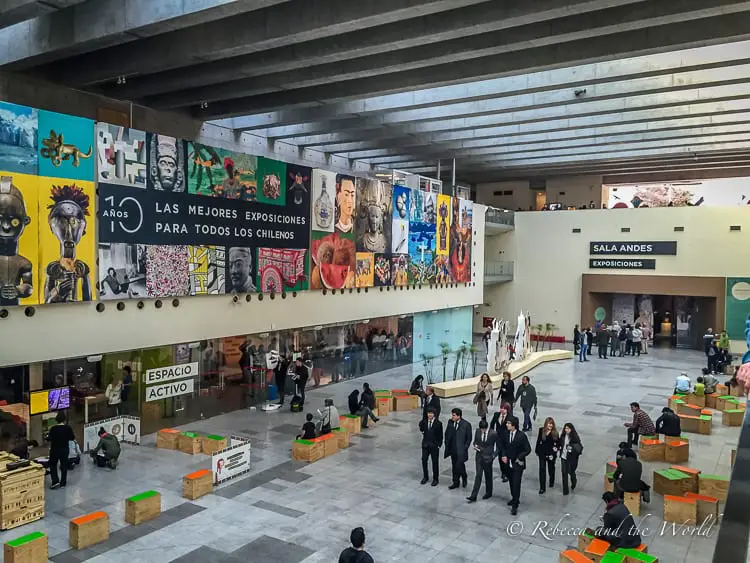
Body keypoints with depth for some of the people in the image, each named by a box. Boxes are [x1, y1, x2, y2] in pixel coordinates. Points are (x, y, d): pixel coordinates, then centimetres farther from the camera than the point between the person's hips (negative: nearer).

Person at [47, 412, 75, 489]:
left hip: (54, 449, -2)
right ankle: (63, 483, 14)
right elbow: (72, 437, 1)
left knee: (53, 465, 14)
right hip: (65, 449, 2)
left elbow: (49, 439, -13)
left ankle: (55, 481, 2)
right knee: (64, 466, 10)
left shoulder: (53, 428, -15)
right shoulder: (68, 428, -8)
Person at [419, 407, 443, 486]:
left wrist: (439, 445, -9)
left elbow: (440, 435, -6)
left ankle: (435, 479, 22)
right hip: (425, 445, 3)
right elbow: (421, 429, -3)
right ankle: (425, 477, 29)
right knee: (424, 460, 10)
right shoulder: (424, 421, -1)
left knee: (435, 462, 8)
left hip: (434, 445, -3)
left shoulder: (438, 423, -11)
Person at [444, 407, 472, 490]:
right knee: (454, 466, 12)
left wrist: (465, 448, -8)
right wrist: (447, 444, 6)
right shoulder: (450, 422, 1)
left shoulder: (466, 425, -12)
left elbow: (469, 438, -5)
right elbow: (447, 434, 13)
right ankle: (455, 482, 25)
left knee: (459, 465, -11)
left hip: (461, 450, -5)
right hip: (453, 449, 5)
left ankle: (464, 478, 19)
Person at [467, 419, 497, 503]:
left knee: (488, 476, 14)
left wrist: (494, 456, -11)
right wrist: (475, 446, -11)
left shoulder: (493, 434, -17)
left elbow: (497, 446, -5)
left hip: (488, 457, -3)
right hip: (479, 456, 3)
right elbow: (475, 441, 10)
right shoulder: (478, 430, -4)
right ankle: (473, 496, 2)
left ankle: (488, 493, 35)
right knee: (478, 475, 2)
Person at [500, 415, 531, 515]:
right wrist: (503, 455, -5)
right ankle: (514, 498, 37)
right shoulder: (506, 435, -2)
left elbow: (528, 449, -10)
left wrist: (519, 458, -15)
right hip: (508, 463, 5)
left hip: (518, 464, -5)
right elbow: (503, 446, 11)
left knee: (516, 484, -5)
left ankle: (515, 505, 2)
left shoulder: (522, 436, -16)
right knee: (511, 483, 16)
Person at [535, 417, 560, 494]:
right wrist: (537, 450, 7)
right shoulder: (541, 431, -6)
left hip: (551, 454, 0)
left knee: (551, 468, 19)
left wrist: (556, 448, -19)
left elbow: (558, 442, -2)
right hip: (542, 453, 0)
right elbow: (538, 441, 2)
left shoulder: (555, 433, -11)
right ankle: (542, 488, 4)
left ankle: (551, 481, 47)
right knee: (542, 470, -2)